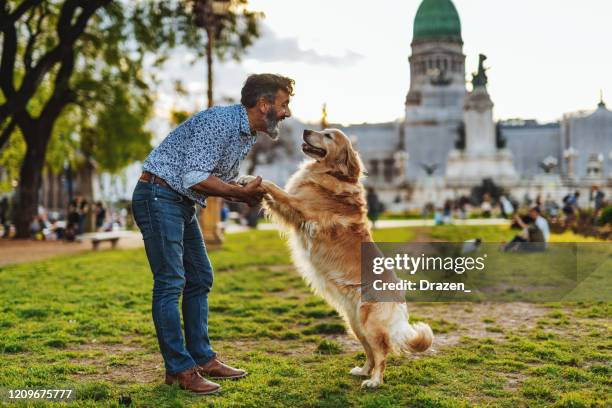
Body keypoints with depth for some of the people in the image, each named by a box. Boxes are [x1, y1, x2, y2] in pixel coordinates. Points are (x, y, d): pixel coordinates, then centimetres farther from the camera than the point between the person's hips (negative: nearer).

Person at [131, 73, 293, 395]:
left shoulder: (247, 135, 11)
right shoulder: (220, 121, -19)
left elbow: (222, 182, 17)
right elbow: (194, 178, -24)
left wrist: (251, 196, 0)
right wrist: (242, 193, -17)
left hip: (182, 204, 10)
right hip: (158, 196, -10)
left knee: (200, 278, 11)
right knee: (171, 281, -8)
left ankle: (201, 358, 19)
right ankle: (178, 369, -2)